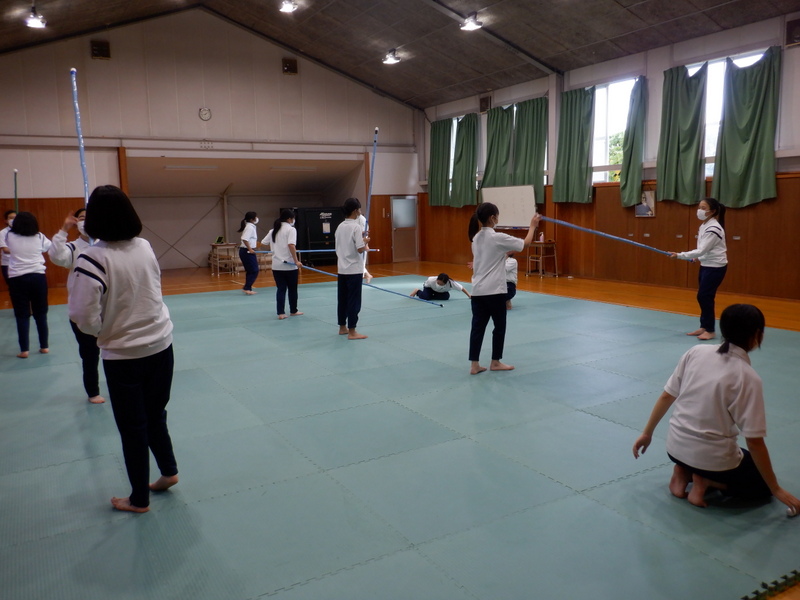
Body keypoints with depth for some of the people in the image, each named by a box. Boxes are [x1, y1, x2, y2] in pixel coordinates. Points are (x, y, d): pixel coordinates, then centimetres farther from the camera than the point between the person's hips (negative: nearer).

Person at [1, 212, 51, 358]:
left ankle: (24, 350, 7)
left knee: (22, 316, 5)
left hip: (17, 279, -1)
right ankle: (44, 346, 17)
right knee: (41, 314, 11)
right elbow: (51, 247, 20)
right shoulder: (40, 237, 1)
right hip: (38, 277, 1)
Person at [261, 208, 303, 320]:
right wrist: (296, 261, -21)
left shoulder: (273, 230, 10)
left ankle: (281, 313, 2)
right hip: (289, 264, -5)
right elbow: (291, 245, -22)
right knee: (292, 289, 12)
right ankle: (293, 311, 25)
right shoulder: (291, 229, -9)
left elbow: (264, 243, 18)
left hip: (276, 265, 5)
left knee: (281, 289, 8)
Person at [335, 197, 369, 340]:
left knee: (342, 299, 14)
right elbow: (360, 249, -20)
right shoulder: (356, 227, -14)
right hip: (354, 269, -7)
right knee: (354, 301, -2)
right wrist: (366, 242, 1)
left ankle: (342, 328, 24)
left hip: (342, 269, 7)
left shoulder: (340, 226, 9)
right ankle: (352, 332, 1)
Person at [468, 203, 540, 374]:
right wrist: (533, 226, 9)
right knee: (499, 326, 10)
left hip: (477, 290, 7)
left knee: (478, 326, 7)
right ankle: (495, 362, 20)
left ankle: (474, 365, 8)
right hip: (494, 290, -7)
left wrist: (506, 253, 19)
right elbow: (525, 244, -4)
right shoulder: (498, 238, -13)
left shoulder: (476, 238, 9)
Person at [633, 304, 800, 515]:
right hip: (711, 456, -5)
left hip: (676, 446, 5)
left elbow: (666, 396, 1)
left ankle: (683, 472, 10)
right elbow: (755, 442, -15)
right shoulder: (748, 378, -17)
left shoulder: (696, 352, -5)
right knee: (763, 487, 23)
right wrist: (776, 490, -3)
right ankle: (706, 479, 0)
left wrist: (647, 434, 14)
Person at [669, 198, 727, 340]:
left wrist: (679, 255, -29)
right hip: (706, 265, 9)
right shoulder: (704, 226, 7)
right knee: (702, 297, 11)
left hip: (716, 267, -9)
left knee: (705, 297, -7)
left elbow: (702, 250, -27)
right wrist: (699, 258, 15)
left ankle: (710, 330, 3)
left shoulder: (714, 229, -22)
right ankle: (703, 327, 21)